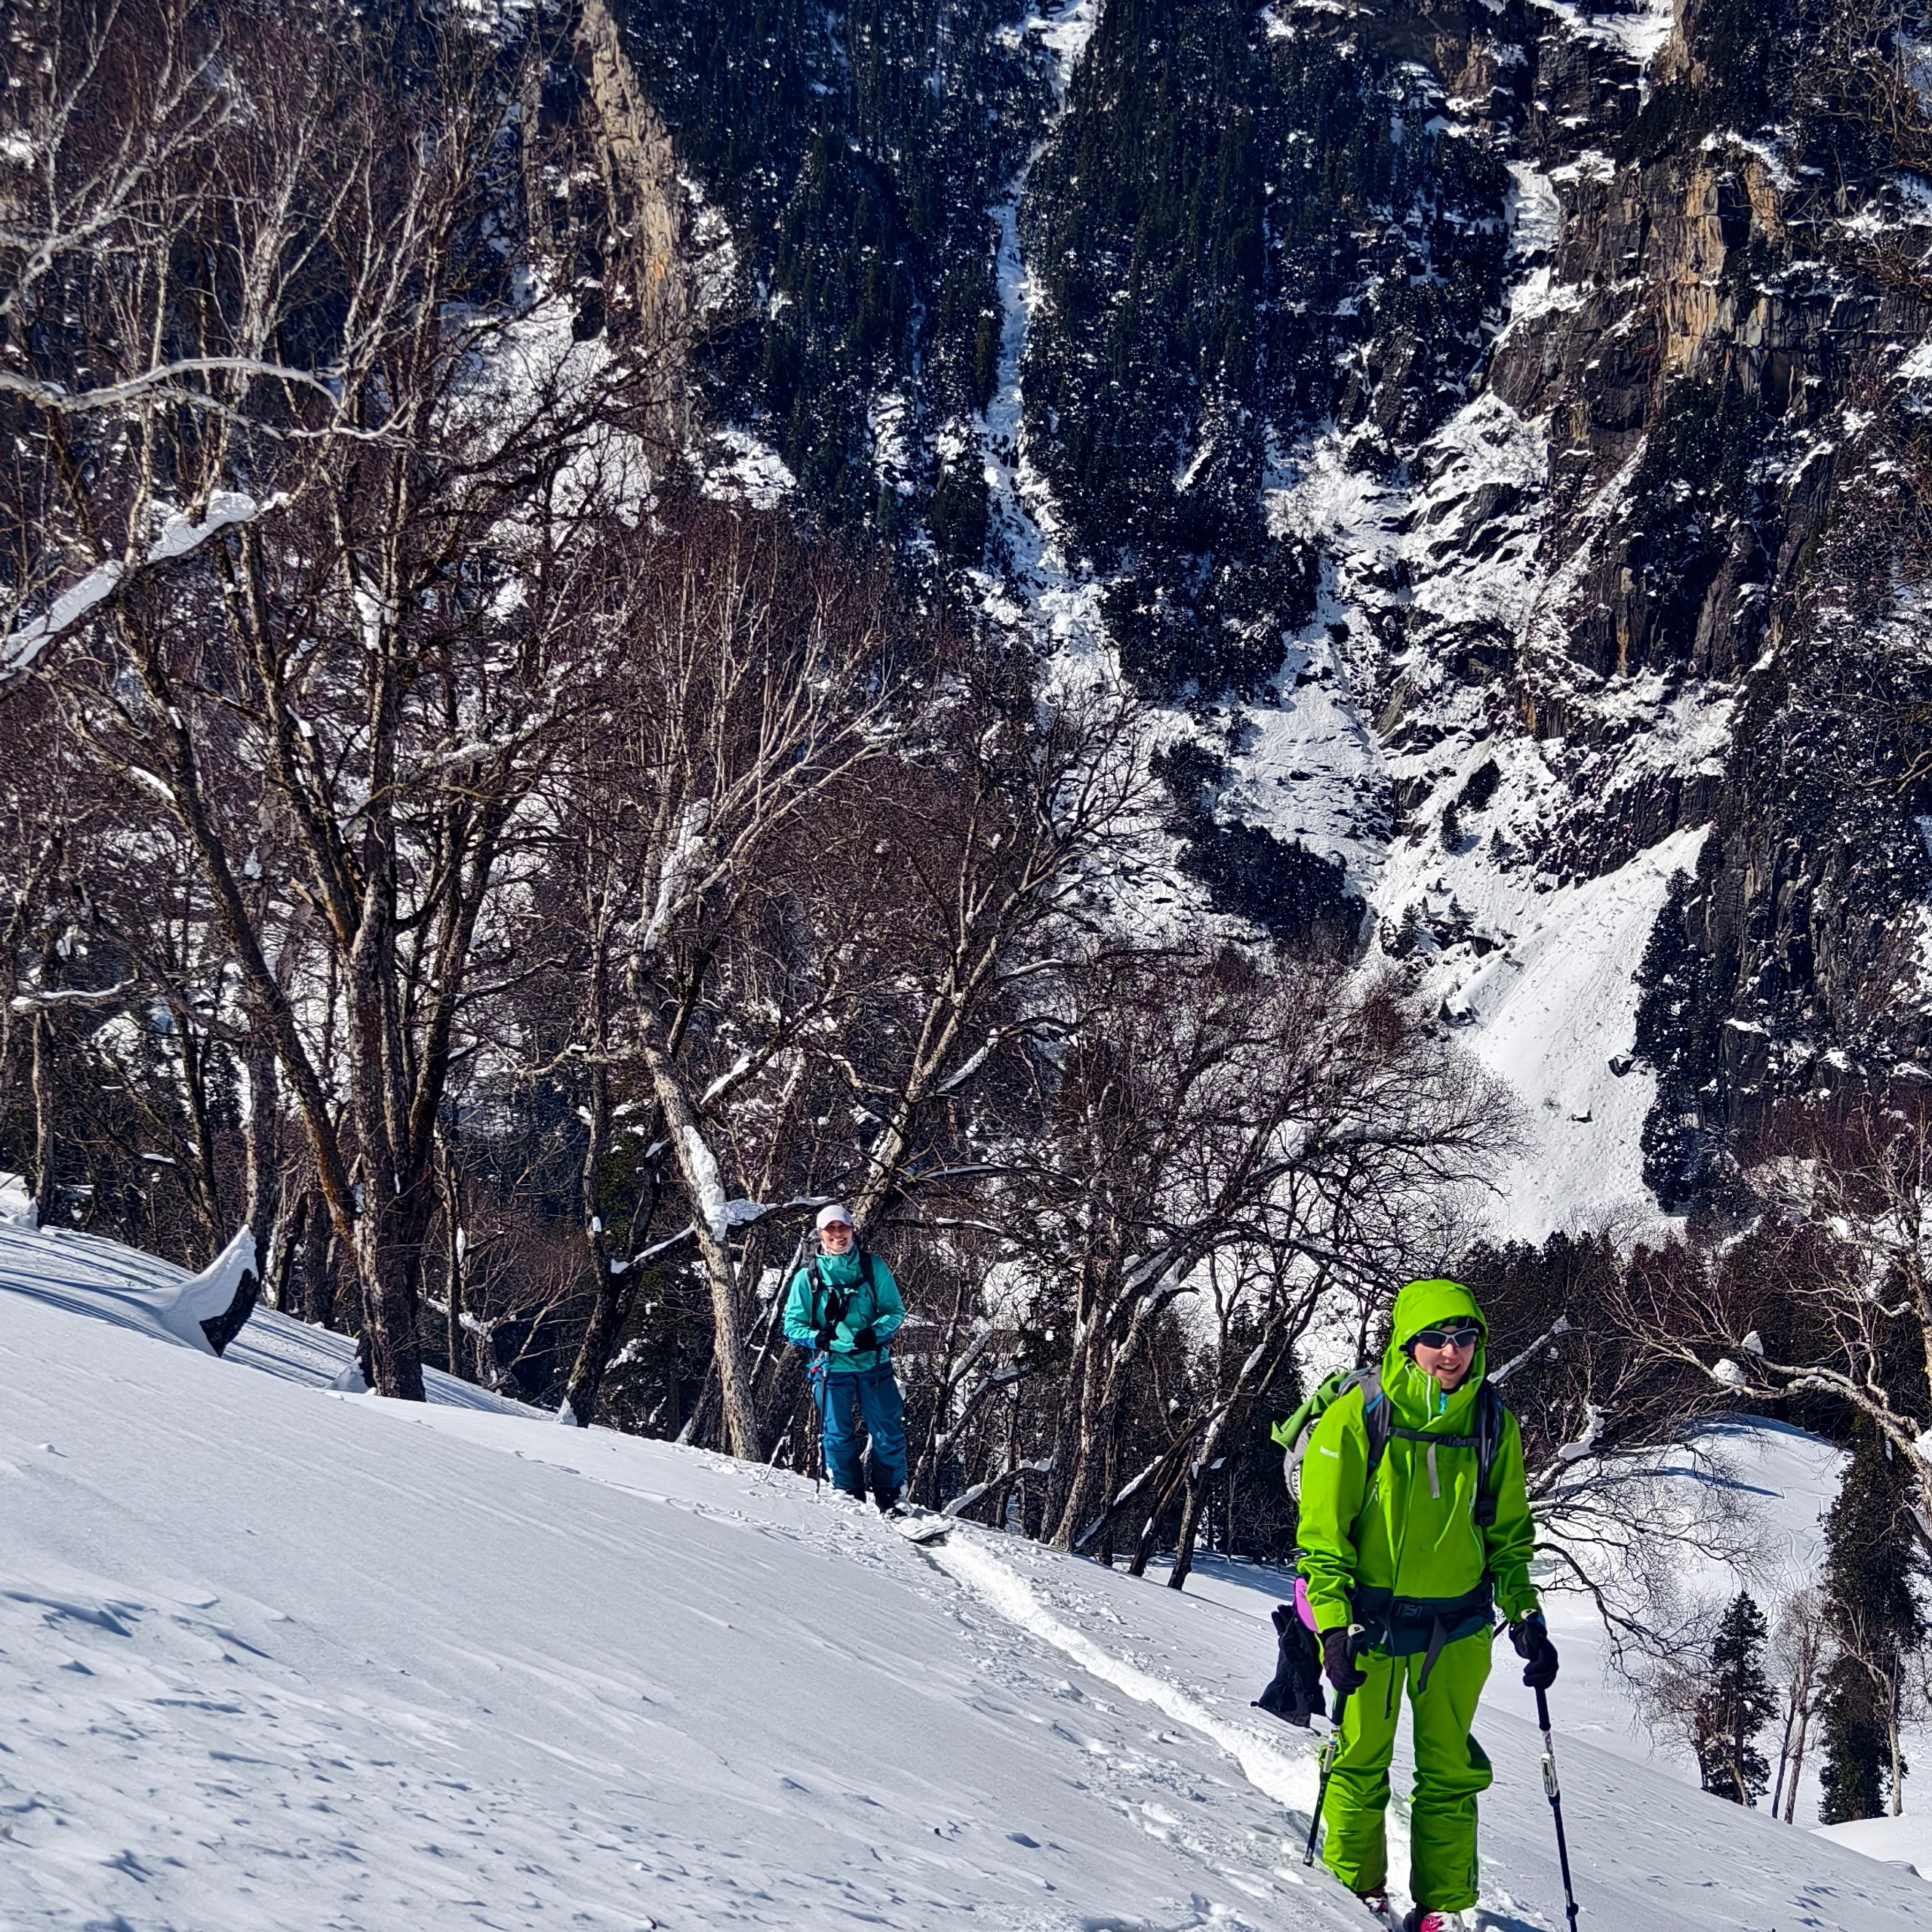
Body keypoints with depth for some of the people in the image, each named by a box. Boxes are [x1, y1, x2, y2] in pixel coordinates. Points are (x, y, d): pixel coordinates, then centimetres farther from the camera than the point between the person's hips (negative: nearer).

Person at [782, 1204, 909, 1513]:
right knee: (838, 1437, 4)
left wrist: (875, 1334, -15)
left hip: (874, 1363, 0)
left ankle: (891, 1498, 12)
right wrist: (815, 1337, -17)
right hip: (832, 1368, 0)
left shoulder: (873, 1267, 2)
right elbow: (793, 1324, 5)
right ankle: (850, 1498, 17)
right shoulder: (808, 1276, 1)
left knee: (888, 1434, 1)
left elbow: (895, 1310, 5)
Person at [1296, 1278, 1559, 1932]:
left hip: (1458, 1625, 3)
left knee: (1450, 1773, 7)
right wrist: (1336, 1625, -15)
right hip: (1371, 1616, -3)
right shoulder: (1357, 1417, -11)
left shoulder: (1491, 1423, 0)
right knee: (1362, 1762, 5)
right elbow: (1322, 1531, -8)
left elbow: (1509, 1533, 11)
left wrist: (1525, 1618, 3)